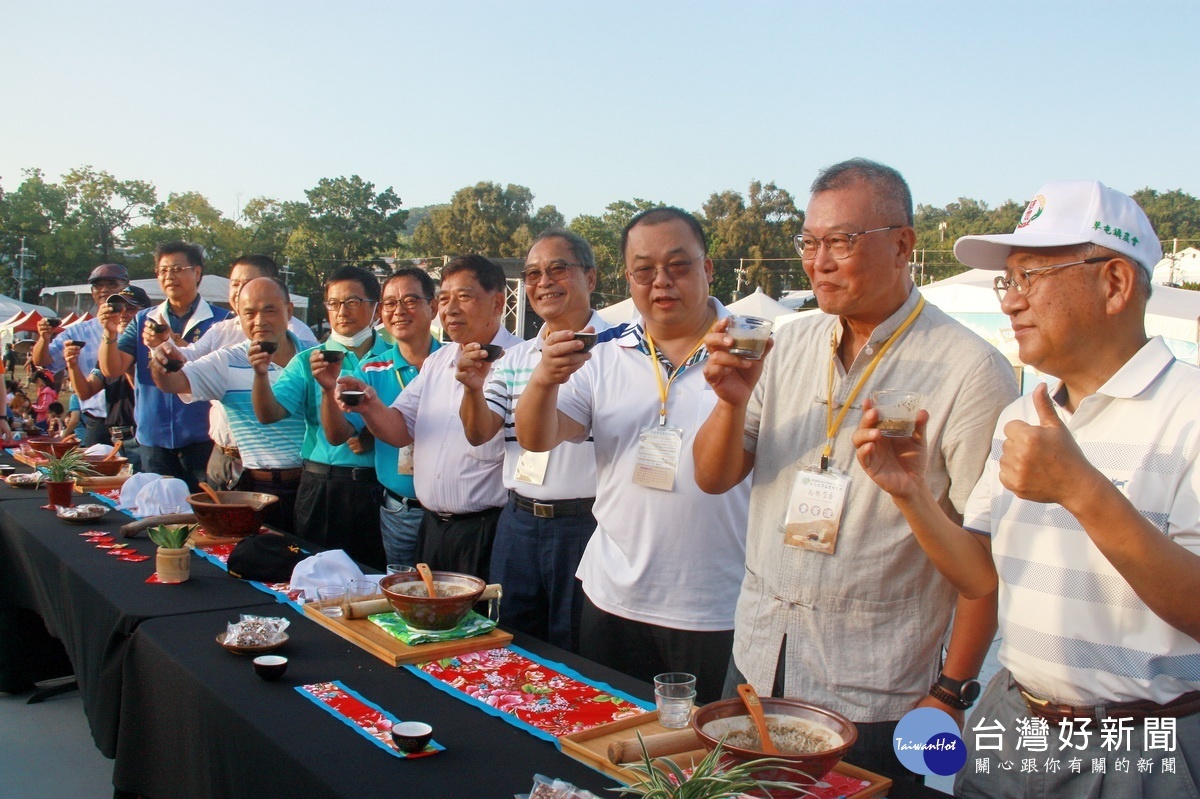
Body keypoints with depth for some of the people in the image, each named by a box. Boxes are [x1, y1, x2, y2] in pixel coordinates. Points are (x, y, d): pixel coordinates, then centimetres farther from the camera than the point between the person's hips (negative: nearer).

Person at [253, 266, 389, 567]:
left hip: (380, 485, 0)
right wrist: (261, 374, -24)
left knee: (376, 572, 7)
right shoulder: (308, 362, 5)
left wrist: (375, 437, -12)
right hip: (322, 488, 1)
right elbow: (269, 414, -7)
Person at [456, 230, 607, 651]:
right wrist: (474, 389, -17)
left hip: (585, 522, -5)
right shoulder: (514, 358, 11)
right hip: (518, 520, 6)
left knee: (575, 659, 9)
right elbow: (479, 433, 4)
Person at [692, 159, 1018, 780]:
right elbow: (713, 478, 3)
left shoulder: (970, 370, -14)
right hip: (755, 663, 6)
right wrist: (734, 400, -16)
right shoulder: (790, 345, 4)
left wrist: (950, 694, -11)